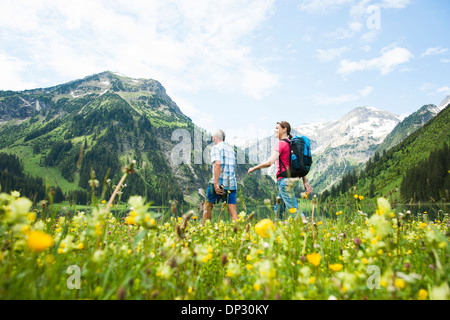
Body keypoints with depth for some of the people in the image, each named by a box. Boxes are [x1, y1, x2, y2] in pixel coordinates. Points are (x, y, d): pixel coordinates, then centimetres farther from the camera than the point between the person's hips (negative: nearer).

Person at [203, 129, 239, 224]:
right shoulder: (231, 149, 20)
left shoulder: (216, 147, -2)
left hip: (219, 182, -5)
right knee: (232, 210, 1)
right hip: (231, 183, 6)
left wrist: (216, 183, -22)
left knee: (208, 206, 12)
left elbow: (218, 164, -18)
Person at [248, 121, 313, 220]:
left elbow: (269, 162, -20)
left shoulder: (281, 143, -10)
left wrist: (254, 168, -7)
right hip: (292, 178, 9)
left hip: (284, 179, -9)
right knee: (278, 210, 16)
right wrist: (305, 182, 19)